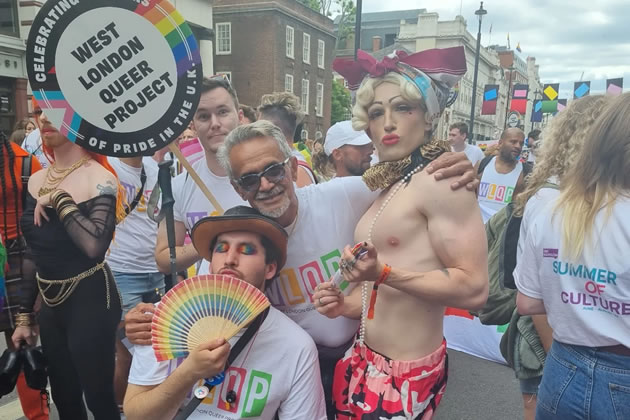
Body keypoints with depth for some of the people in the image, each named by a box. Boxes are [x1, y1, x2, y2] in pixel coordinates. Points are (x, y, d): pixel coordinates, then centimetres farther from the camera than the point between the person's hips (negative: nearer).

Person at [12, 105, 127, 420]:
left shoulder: (99, 179, -13)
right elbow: (32, 255, 12)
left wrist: (58, 199, -21)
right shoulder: (36, 181, 6)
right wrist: (25, 316, 14)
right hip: (50, 304, 7)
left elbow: (95, 245, -31)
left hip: (90, 301, -6)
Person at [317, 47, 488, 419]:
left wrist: (383, 273, -28)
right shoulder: (391, 186, 8)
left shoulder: (439, 178, -17)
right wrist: (347, 305, 2)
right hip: (368, 360, 8)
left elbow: (473, 289, -22)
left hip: (405, 374, -7)